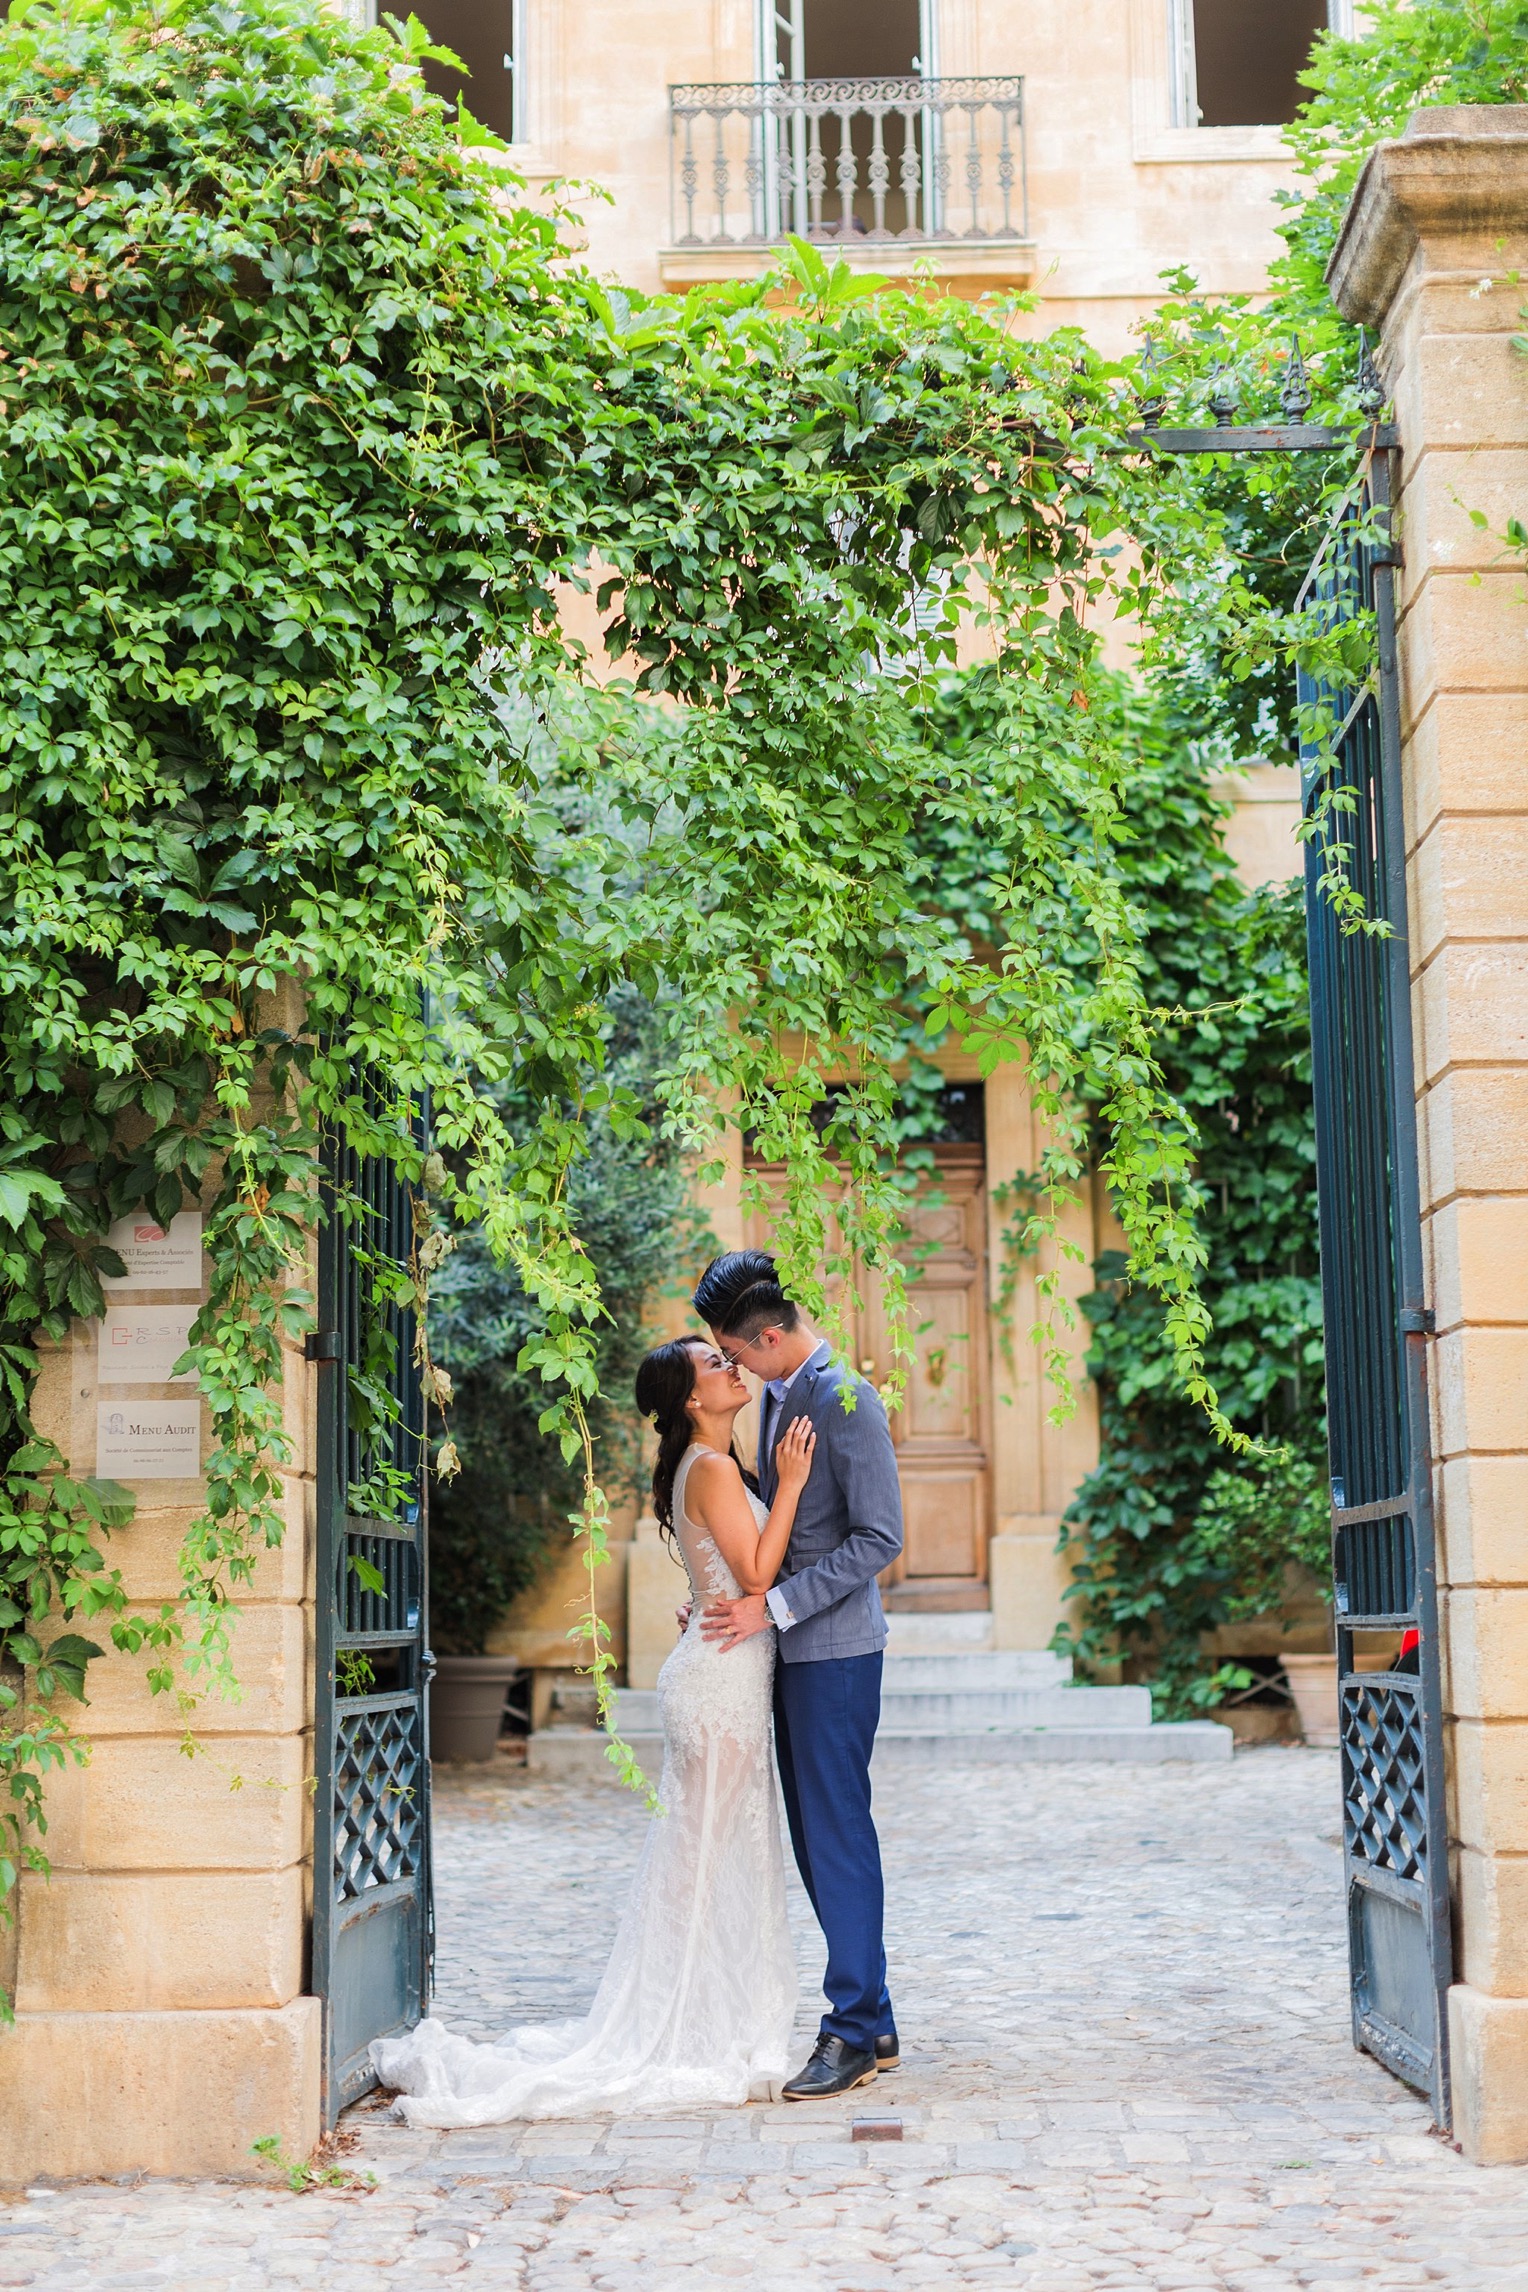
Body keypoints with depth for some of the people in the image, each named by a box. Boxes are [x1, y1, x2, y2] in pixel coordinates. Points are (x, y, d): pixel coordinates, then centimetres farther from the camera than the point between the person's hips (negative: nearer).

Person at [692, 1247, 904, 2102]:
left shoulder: (845, 1400, -16)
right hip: (793, 1648, 9)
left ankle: (855, 2030, 1)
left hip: (835, 1650, -9)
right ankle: (872, 2023, 19)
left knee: (838, 1833, -6)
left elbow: (879, 1538, -19)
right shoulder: (778, 1395, 12)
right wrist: (733, 1596, 11)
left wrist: (774, 1607, -19)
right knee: (815, 1837, 11)